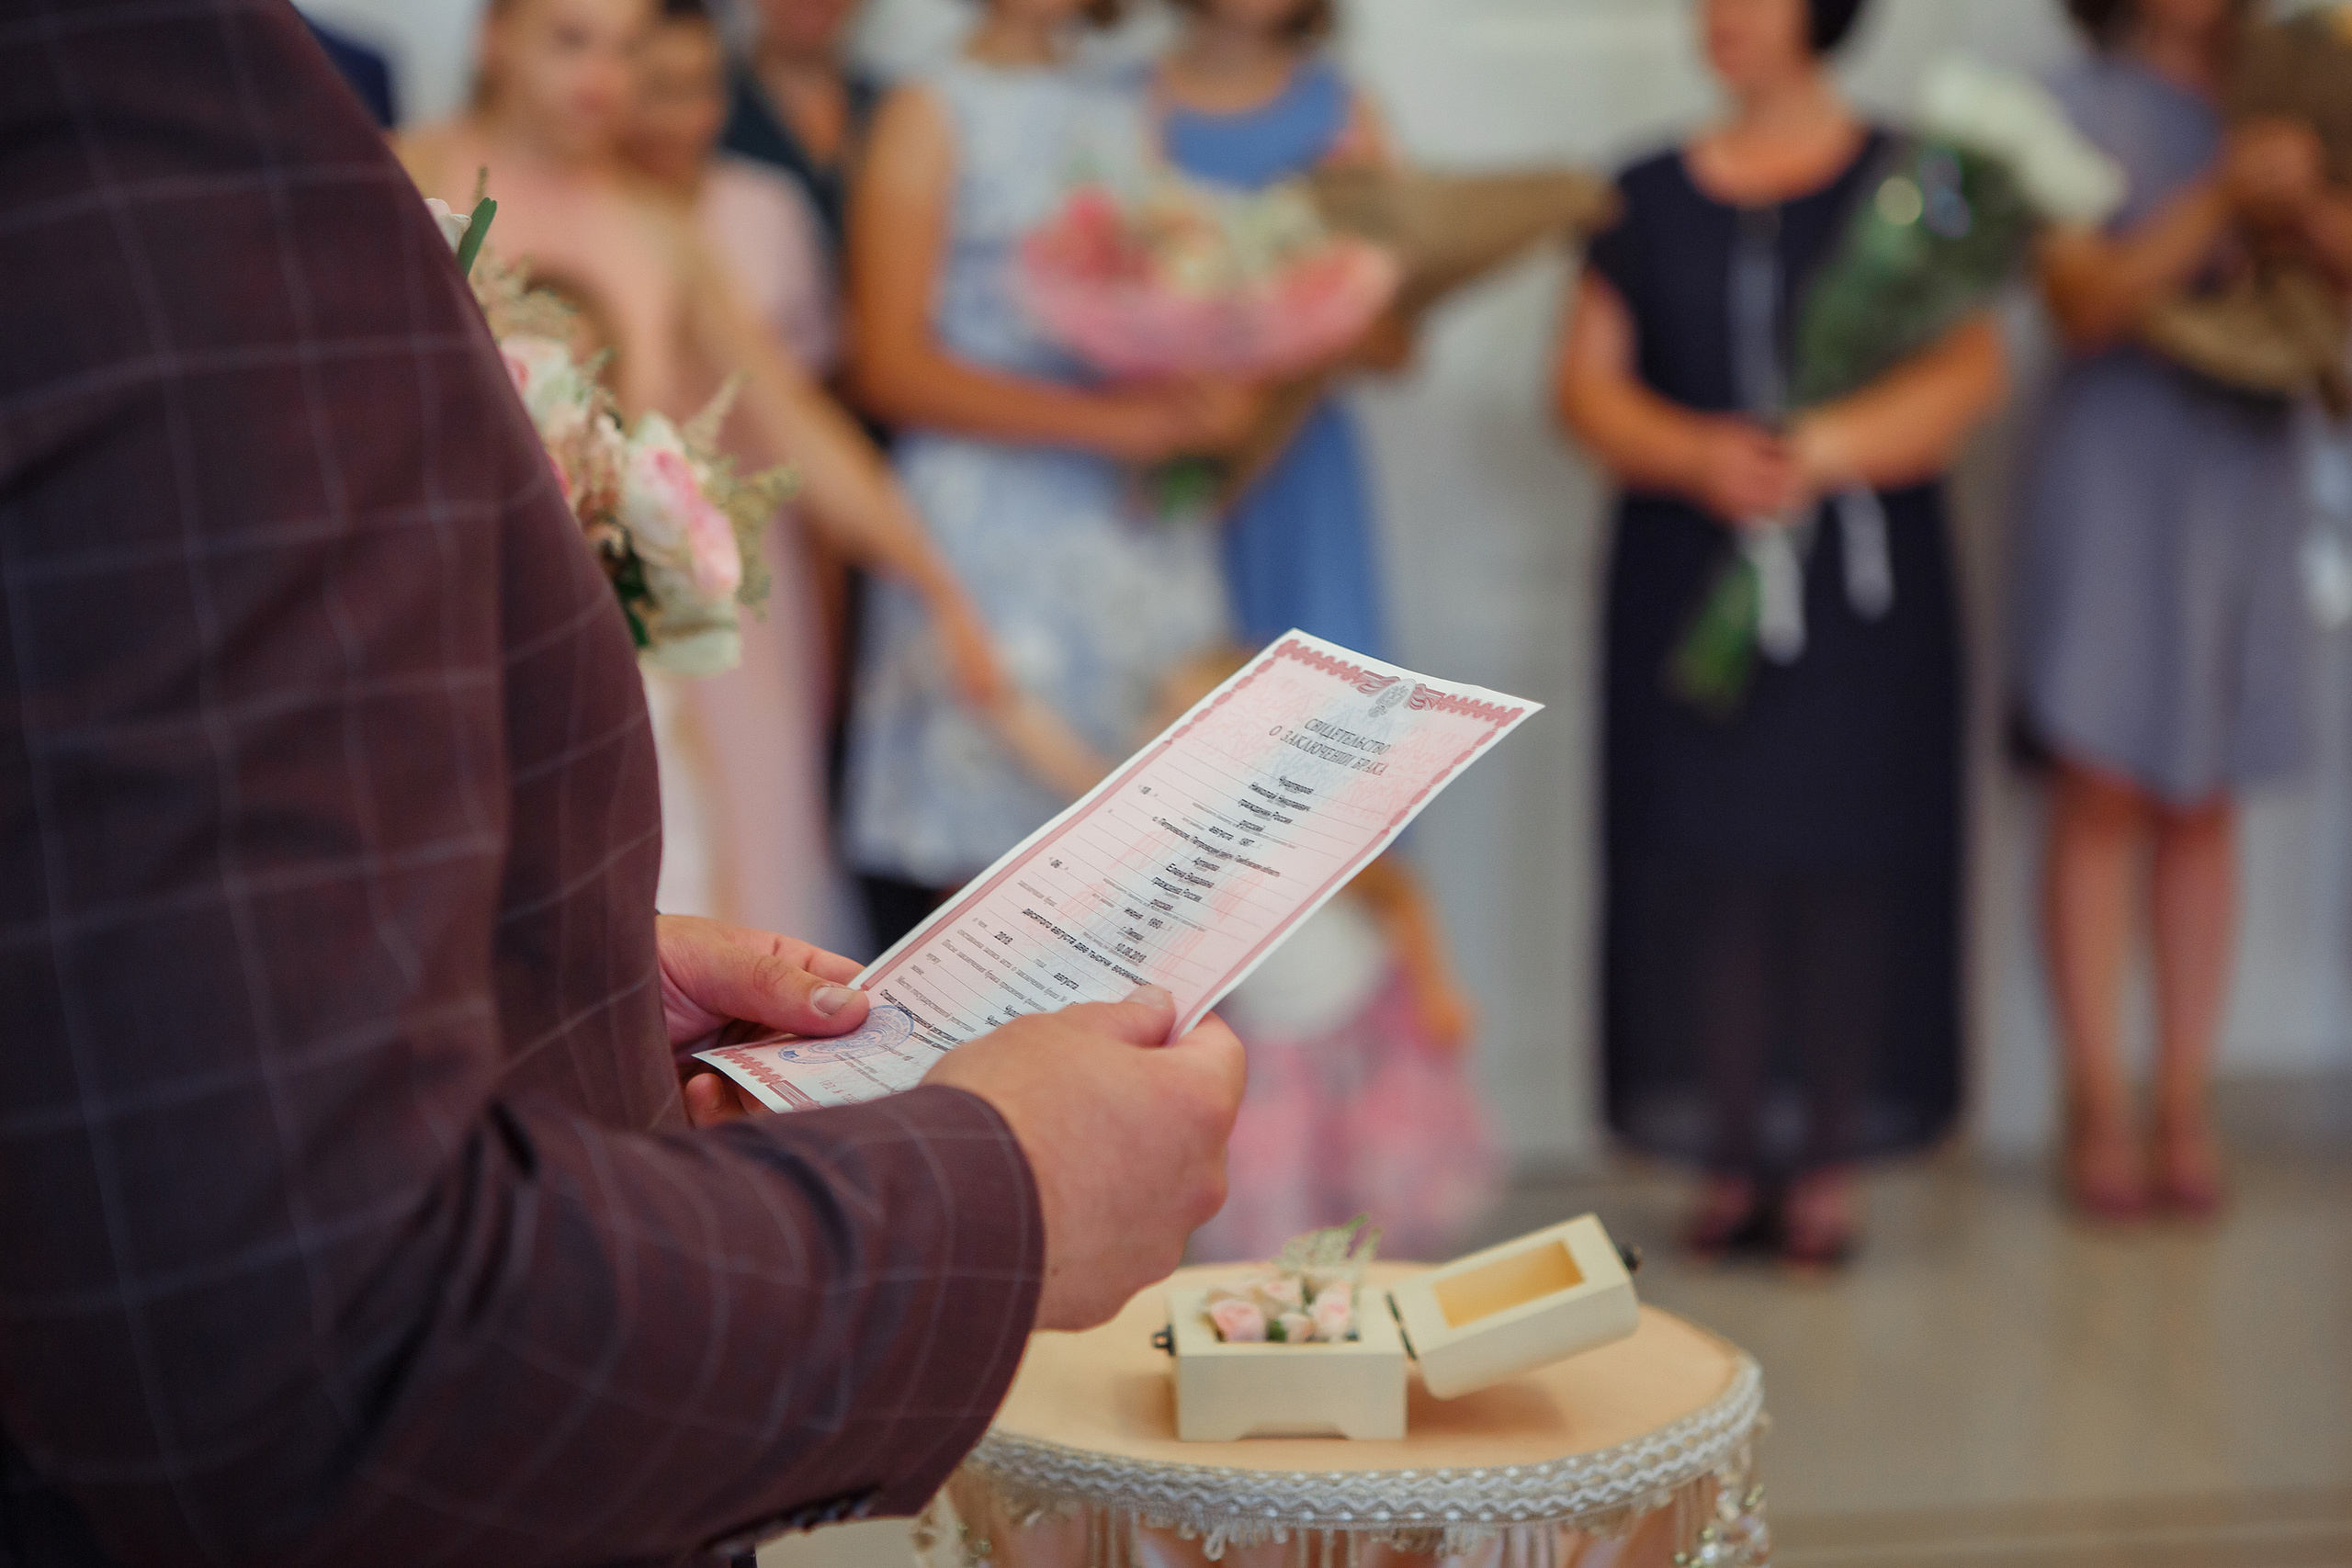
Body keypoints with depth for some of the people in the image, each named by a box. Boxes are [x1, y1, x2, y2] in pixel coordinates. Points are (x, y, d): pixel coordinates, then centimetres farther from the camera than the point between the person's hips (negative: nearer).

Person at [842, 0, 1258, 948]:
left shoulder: (1130, 113, 17)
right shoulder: (932, 115, 1)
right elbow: (891, 365, -7)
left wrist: (1212, 403, -1)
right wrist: (1110, 421, -15)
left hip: (1149, 539, 5)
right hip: (991, 539, -5)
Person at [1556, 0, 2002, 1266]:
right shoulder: (1650, 196, 13)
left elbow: (1968, 367, -2)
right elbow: (1589, 380, 6)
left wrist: (1821, 452, -17)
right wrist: (1701, 456, -13)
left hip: (1861, 573, -1)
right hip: (1686, 574, 2)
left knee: (1843, 851, -4)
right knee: (1706, 851, -2)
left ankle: (1826, 1168, 4)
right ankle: (1731, 1163, 5)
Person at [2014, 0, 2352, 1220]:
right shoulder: (2083, 111, 1)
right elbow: (2087, 306, -10)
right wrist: (2222, 198, -20)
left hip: (2244, 477, 4)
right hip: (2116, 474, -4)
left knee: (2204, 806, 4)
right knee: (2102, 795, -6)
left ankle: (2186, 1113, 8)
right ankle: (2098, 1110, 0)